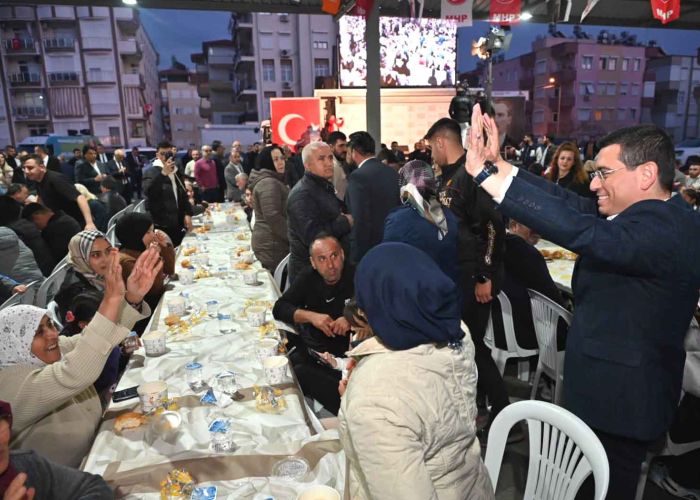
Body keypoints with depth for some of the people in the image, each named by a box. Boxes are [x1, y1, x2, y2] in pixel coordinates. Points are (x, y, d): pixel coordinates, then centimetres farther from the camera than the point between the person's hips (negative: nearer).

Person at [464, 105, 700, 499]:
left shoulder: (666, 229, -27)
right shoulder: (643, 214, 4)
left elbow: (579, 231, -43)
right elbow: (569, 203, -3)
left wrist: (488, 176, -42)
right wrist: (499, 164, -12)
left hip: (621, 398, -9)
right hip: (609, 389, 9)